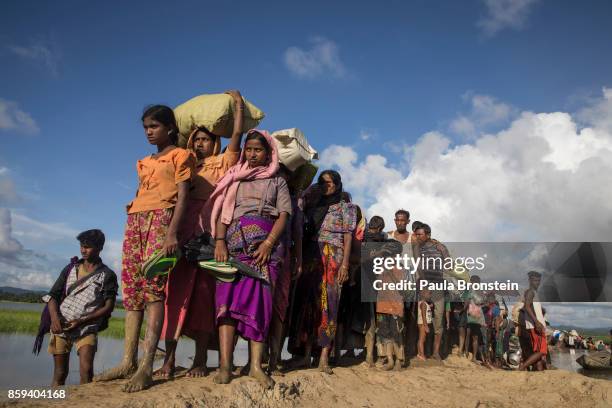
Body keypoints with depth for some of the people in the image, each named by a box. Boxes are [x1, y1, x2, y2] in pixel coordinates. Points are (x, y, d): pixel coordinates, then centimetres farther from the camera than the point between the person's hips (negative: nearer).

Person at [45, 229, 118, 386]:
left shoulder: (107, 275, 1)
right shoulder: (70, 268, 11)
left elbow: (108, 307, -4)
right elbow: (52, 295, 9)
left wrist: (81, 321, -15)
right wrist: (54, 317, -10)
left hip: (87, 327, -3)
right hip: (60, 325, 3)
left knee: (87, 369, -19)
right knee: (60, 373, 6)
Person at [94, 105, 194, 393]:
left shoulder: (180, 155, 7)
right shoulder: (144, 162, 28)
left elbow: (182, 195, -5)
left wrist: (172, 232, -18)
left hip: (161, 218, -7)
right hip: (135, 219, 7)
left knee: (153, 285, -19)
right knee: (132, 289, 0)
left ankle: (146, 366, -22)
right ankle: (128, 361, 2)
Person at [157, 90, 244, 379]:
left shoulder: (223, 163, 12)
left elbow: (238, 134, 6)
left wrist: (238, 103, 14)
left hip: (209, 233, -4)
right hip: (182, 232, 4)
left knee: (203, 292, -5)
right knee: (176, 290, -5)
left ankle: (200, 360, 0)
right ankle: (169, 359, -4)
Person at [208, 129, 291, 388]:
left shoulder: (278, 181, 17)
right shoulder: (234, 178, 20)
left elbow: (283, 215, 5)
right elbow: (223, 211, 9)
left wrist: (268, 243, -11)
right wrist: (220, 242, -8)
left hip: (266, 242, -1)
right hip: (235, 239, 1)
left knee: (259, 298, -7)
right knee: (229, 296, -12)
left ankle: (256, 365, -7)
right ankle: (225, 364, -14)